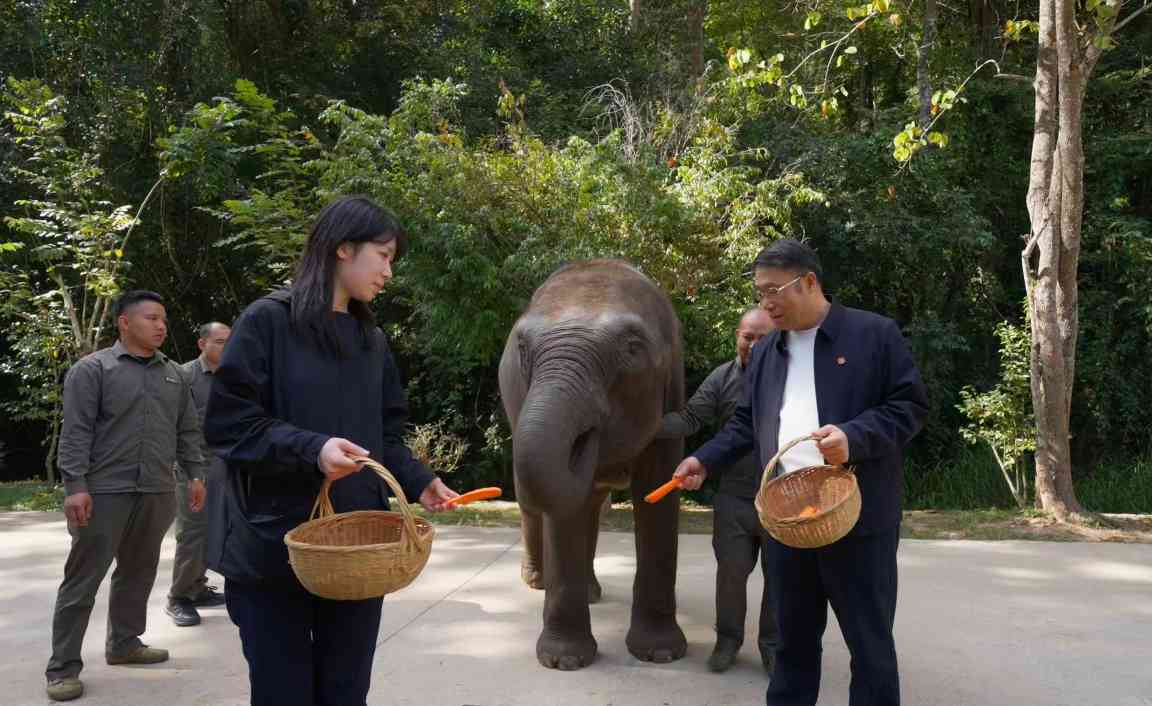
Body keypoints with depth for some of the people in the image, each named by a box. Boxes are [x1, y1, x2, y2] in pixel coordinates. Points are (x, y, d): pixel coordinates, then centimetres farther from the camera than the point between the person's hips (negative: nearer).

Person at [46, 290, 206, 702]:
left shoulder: (173, 374, 14)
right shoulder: (92, 369, -3)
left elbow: (187, 431, 18)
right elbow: (75, 432, -9)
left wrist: (195, 474, 12)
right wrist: (75, 485, -15)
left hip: (158, 493, 6)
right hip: (105, 492, -5)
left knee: (139, 572, 12)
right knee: (83, 578, -1)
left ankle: (124, 644, 27)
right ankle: (63, 666, 6)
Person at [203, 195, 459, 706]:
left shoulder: (372, 340, 13)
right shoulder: (267, 321, -6)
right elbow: (228, 423, -12)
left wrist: (417, 481, -1)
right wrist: (311, 450, -24)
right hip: (273, 549, -5)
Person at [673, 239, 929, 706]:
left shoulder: (874, 334, -3)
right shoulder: (765, 353, 15)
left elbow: (910, 405, -6)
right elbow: (748, 423, 22)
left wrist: (854, 437, -21)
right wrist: (705, 459, 9)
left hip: (856, 515, -5)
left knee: (869, 639, 4)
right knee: (794, 634, 16)